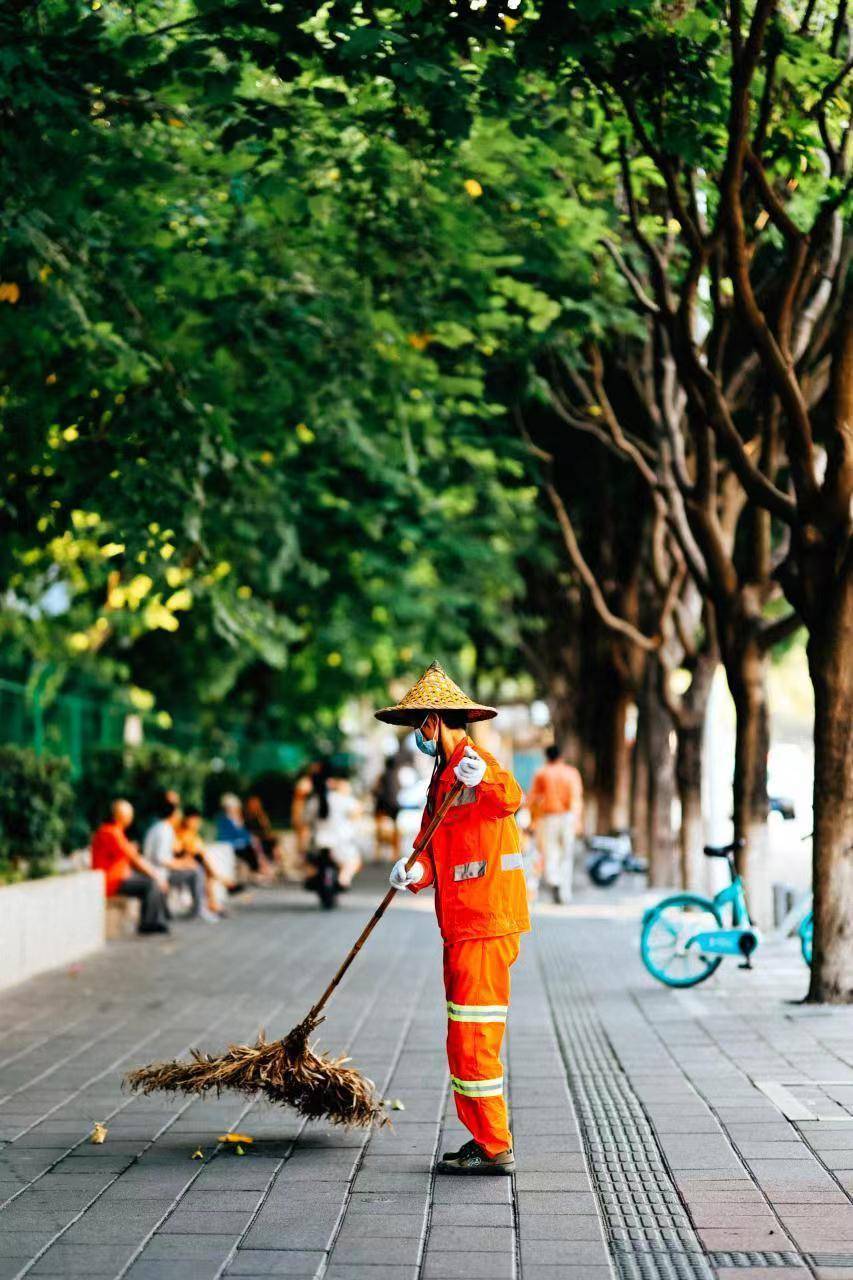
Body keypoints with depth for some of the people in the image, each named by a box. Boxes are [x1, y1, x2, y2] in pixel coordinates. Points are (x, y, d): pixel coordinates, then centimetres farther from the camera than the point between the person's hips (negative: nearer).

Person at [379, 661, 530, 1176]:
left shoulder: (476, 763, -13)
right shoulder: (445, 774, 18)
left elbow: (509, 797, -36)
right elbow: (432, 845, 12)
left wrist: (485, 780, -56)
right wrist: (415, 873, -9)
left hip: (486, 927, -11)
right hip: (464, 926, 11)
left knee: (473, 1038, -7)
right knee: (467, 1038, 17)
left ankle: (495, 1148, 0)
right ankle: (484, 1137, 27)